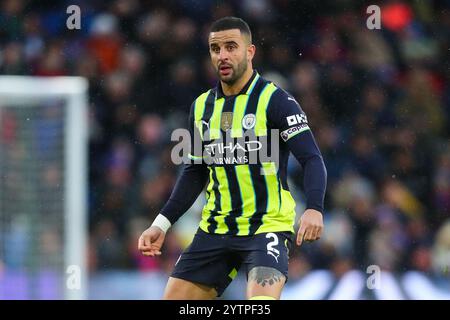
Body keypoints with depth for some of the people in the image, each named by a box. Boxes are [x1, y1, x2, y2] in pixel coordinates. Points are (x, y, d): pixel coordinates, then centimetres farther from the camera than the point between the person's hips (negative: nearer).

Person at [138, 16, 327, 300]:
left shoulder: (274, 100, -8)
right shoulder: (202, 106, 10)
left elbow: (312, 160, -14)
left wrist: (314, 209, -31)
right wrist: (162, 224, 13)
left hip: (268, 226, -6)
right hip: (215, 231, 6)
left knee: (261, 302, -29)